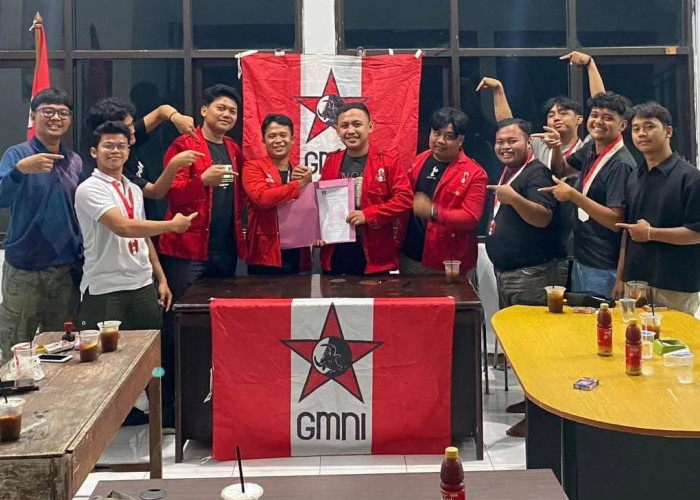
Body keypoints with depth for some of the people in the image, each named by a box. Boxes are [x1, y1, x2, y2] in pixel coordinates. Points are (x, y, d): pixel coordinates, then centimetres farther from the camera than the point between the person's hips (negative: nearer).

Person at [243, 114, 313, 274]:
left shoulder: (301, 172, 15)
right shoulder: (253, 167, -1)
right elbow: (261, 197, -20)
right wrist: (298, 184, -15)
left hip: (297, 254, 5)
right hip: (266, 255, -5)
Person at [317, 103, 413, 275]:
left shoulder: (388, 160, -2)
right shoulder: (331, 161, 10)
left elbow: (404, 199, -10)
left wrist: (368, 215, -18)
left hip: (374, 254, -3)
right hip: (335, 253, 3)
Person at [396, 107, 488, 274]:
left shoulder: (474, 174, -10)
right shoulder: (418, 162, 8)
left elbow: (471, 218, -17)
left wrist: (434, 212, -30)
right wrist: (398, 241, 9)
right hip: (409, 256, 5)